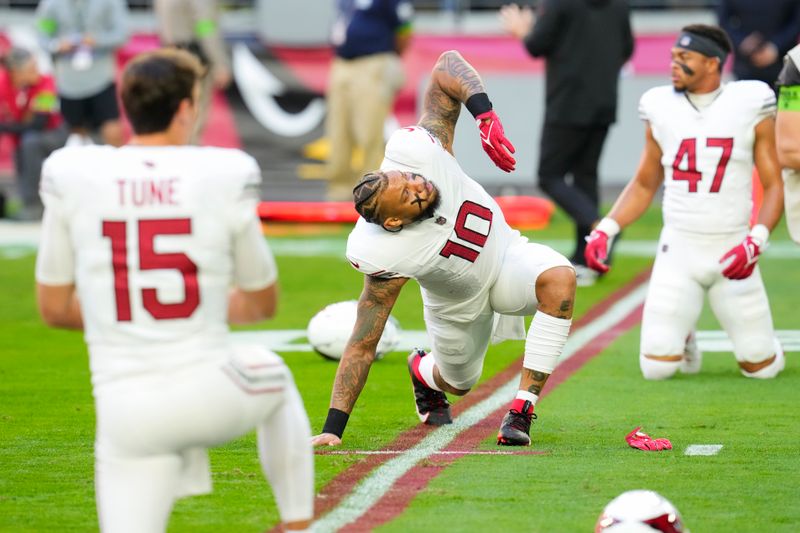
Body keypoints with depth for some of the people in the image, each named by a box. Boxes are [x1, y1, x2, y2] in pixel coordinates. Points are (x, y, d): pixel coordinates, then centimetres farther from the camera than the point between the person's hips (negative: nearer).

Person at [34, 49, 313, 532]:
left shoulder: (72, 176, -3)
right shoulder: (225, 177, -4)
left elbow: (54, 308, 6)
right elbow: (263, 304, 8)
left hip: (128, 413, 0)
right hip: (211, 397, 0)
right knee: (277, 380, 35)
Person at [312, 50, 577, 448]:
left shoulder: (414, 149, -34)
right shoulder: (384, 258, -39)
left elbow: (448, 66, -24)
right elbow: (363, 345, -32)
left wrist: (486, 118, -39)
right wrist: (332, 429, -34)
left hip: (505, 254, 3)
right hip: (459, 307, -2)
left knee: (559, 278, -29)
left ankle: (521, 409, -20)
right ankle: (424, 371, 59)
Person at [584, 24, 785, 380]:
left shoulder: (750, 105, -4)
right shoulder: (662, 108, 3)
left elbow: (774, 186, -3)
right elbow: (644, 185, 14)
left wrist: (755, 242, -19)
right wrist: (604, 231, 0)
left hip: (731, 250, -1)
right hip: (678, 250, 1)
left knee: (761, 368, -1)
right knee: (657, 367, -9)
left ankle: (760, 345, 35)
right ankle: (681, 338, 25)